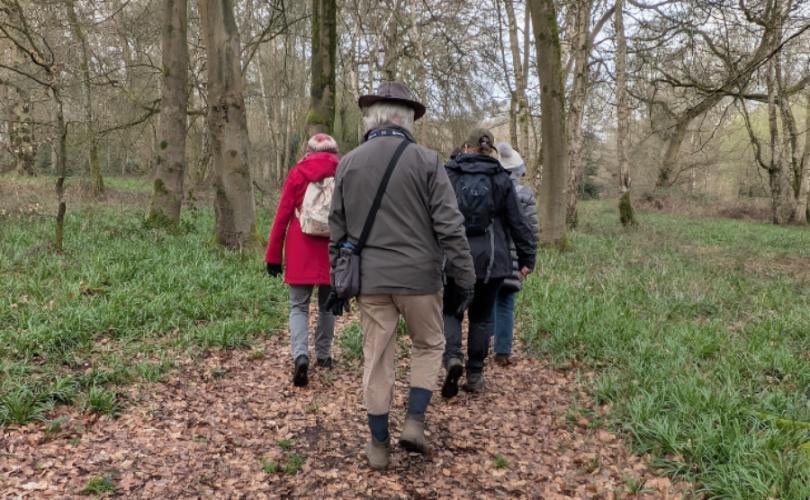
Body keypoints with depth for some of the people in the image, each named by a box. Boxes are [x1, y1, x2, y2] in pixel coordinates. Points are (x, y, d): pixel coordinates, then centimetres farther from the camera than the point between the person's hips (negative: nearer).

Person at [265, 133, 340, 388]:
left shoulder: (297, 174, -1)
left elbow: (282, 217, -2)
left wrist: (273, 256, 3)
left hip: (301, 252, -1)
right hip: (333, 252, 1)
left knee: (298, 306, 5)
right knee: (327, 305, 18)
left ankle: (301, 355, -14)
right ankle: (323, 355, 26)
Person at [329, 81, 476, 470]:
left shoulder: (348, 163, 4)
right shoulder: (426, 161, -6)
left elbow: (337, 229, 9)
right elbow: (450, 226, -10)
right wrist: (466, 277, -3)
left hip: (370, 278, 3)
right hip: (418, 276, -2)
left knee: (377, 359, 10)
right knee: (428, 346, 19)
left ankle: (379, 444, 19)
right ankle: (414, 422, 8)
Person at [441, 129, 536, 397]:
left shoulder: (448, 174, 0)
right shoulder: (501, 179, 2)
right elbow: (517, 222, 3)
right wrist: (527, 257, 10)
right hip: (490, 260, 1)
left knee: (450, 311, 13)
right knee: (481, 316, 13)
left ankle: (452, 357, -12)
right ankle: (475, 375, 19)